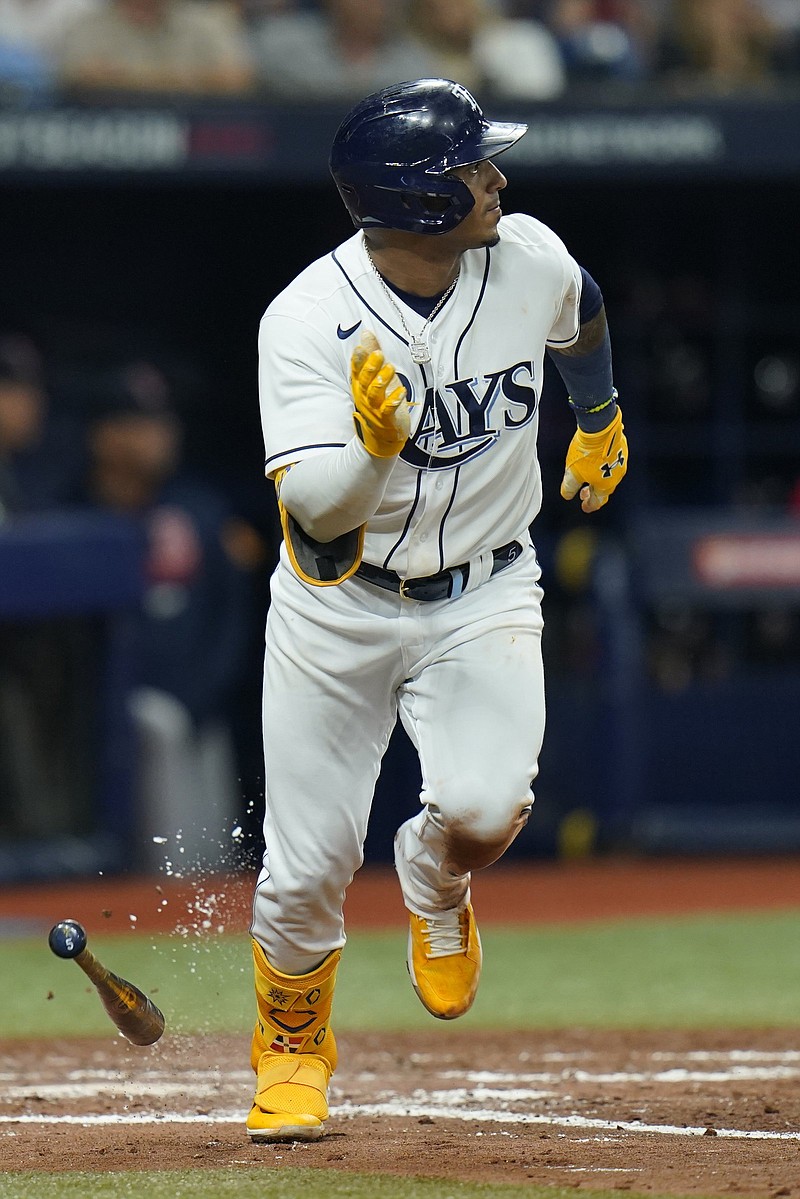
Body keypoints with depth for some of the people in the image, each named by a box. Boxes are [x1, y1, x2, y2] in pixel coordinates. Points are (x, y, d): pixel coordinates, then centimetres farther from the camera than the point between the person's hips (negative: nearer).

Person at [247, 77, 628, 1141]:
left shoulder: (530, 258, -11)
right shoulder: (308, 323, -23)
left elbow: (580, 316, 15)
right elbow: (315, 512, -28)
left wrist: (600, 419, 31)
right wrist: (374, 443, -47)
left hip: (483, 594, 2)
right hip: (337, 605, -2)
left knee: (484, 807, -22)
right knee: (310, 863, -1)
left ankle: (434, 890, 16)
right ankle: (293, 1048, 30)